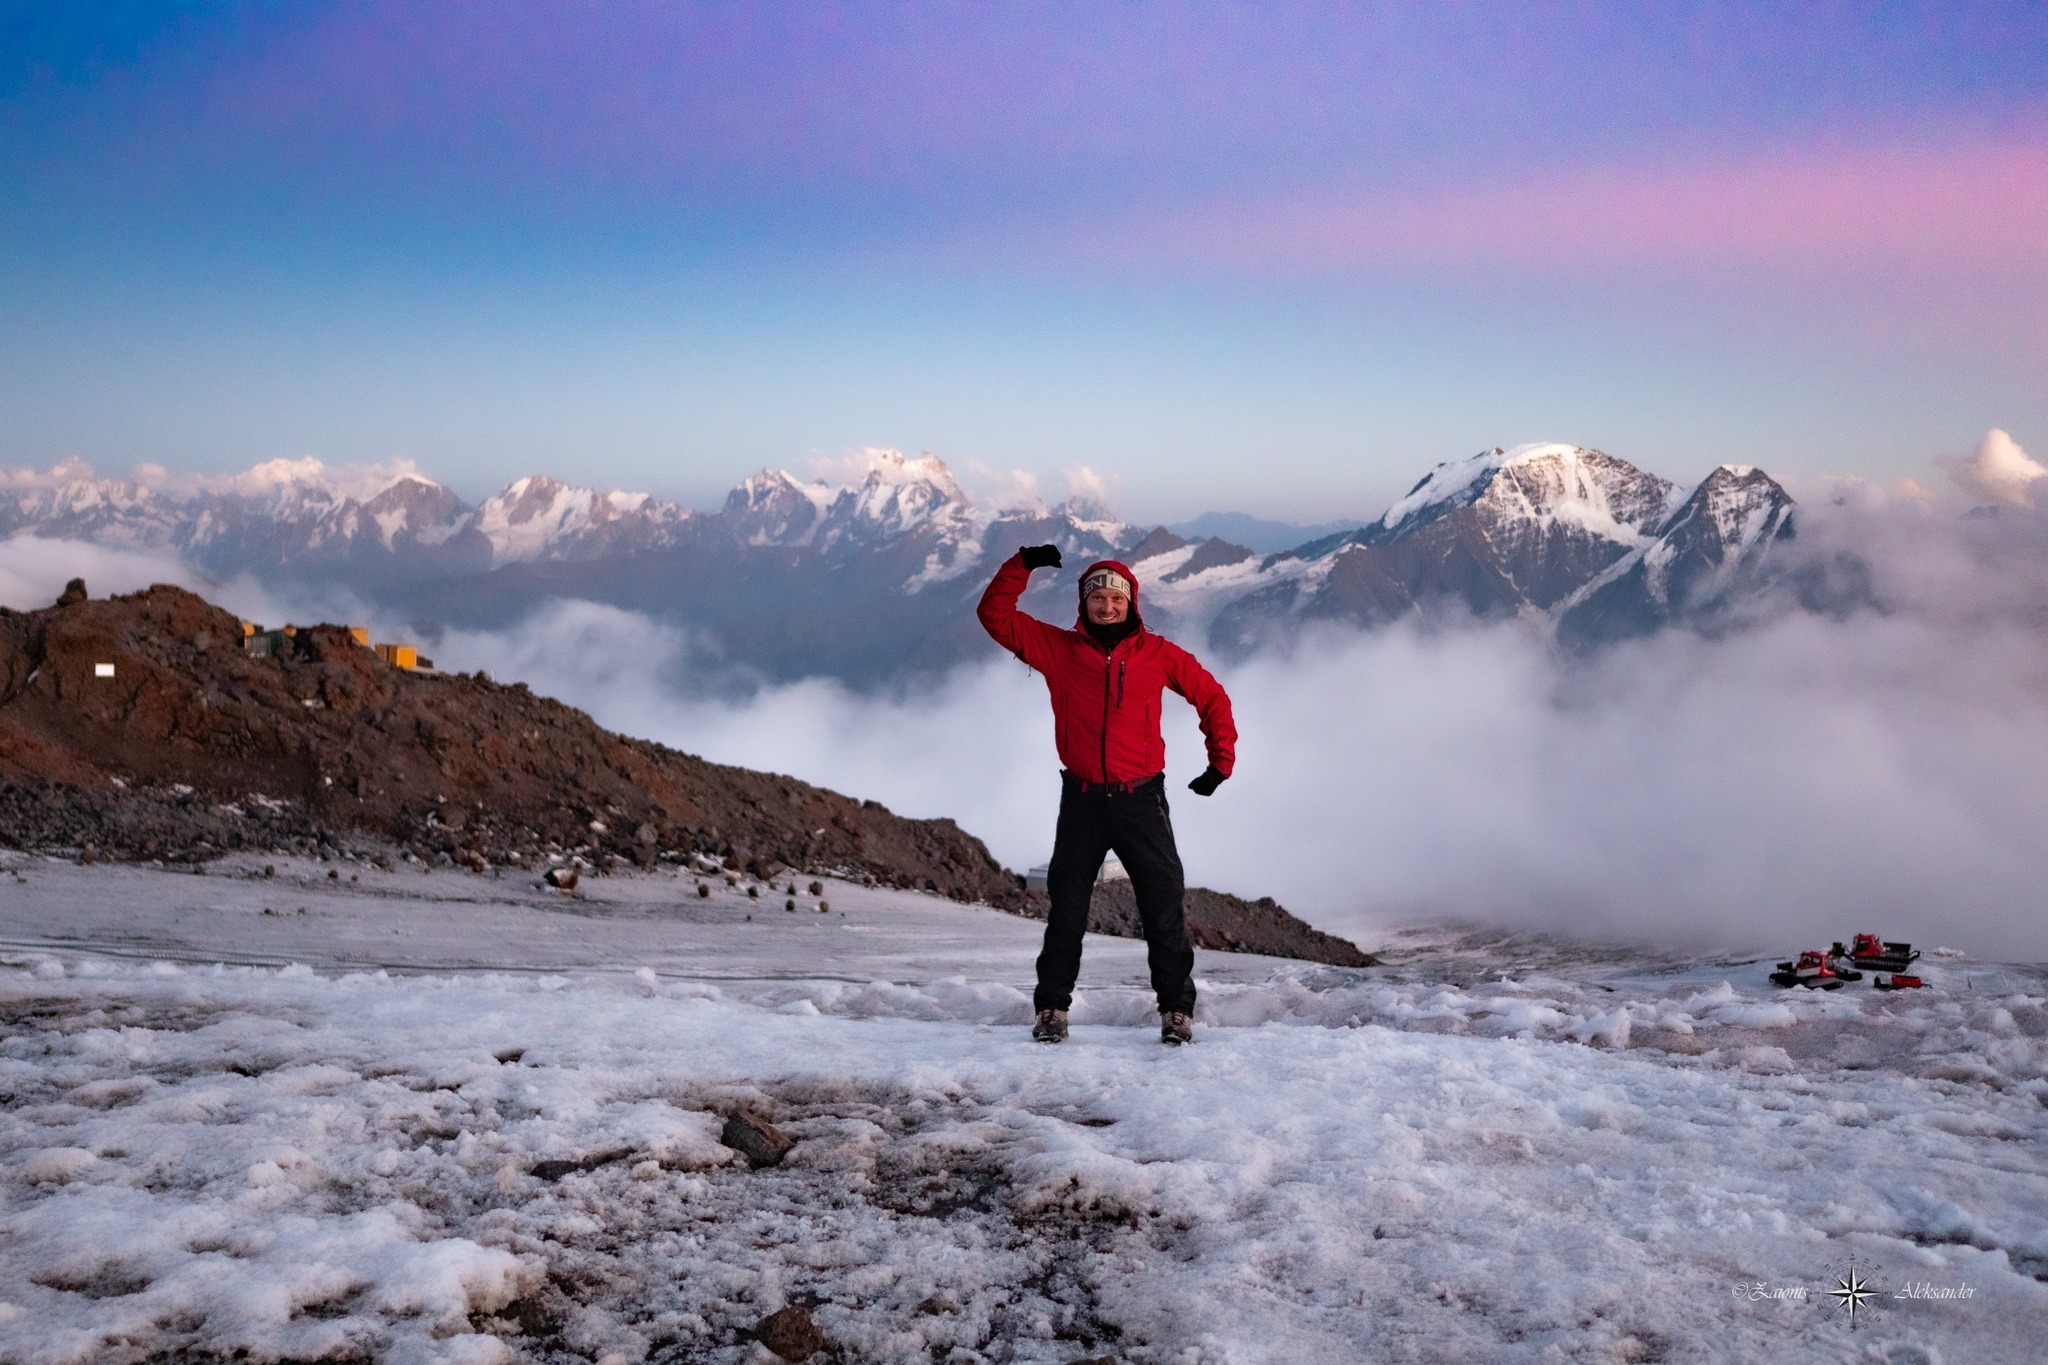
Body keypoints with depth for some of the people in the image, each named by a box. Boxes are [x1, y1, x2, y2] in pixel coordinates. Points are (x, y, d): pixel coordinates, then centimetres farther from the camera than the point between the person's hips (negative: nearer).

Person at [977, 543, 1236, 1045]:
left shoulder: (1157, 653, 3)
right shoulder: (1058, 648, 3)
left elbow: (1211, 697, 13)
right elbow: (995, 615, 0)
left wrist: (1221, 759, 8)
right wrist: (1022, 565, -11)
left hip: (1141, 800, 0)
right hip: (1082, 801, 1)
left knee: (1163, 909, 3)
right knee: (1066, 910, 8)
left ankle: (1177, 1010, 14)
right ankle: (1052, 1009, 18)